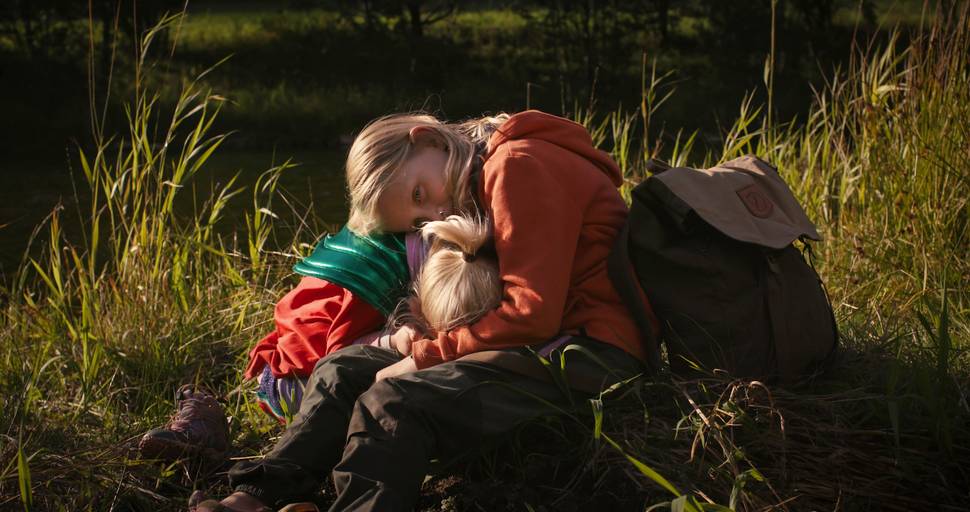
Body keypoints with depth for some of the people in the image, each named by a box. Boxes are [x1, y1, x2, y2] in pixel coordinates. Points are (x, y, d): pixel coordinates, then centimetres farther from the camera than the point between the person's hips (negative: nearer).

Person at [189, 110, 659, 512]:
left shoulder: (518, 166, -11)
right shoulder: (479, 198, 18)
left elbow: (533, 311, -19)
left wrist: (424, 357, -12)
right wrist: (423, 343, -5)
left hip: (592, 351, -10)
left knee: (394, 401, -26)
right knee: (344, 368, 3)